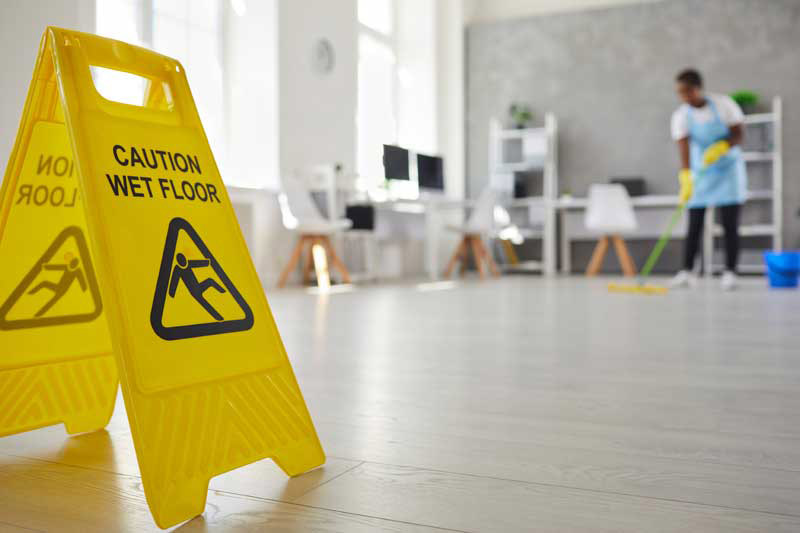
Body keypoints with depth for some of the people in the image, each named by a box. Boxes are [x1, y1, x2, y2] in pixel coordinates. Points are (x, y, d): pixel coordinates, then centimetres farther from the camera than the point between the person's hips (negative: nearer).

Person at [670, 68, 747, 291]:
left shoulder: (724, 104, -11)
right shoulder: (681, 116, -10)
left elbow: (738, 135, -10)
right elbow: (684, 149, -20)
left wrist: (721, 147, -30)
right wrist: (686, 177, -34)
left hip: (728, 170, -1)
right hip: (700, 173, 1)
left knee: (730, 224, -3)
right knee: (694, 224, -2)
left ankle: (730, 272, 2)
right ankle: (687, 272, 2)